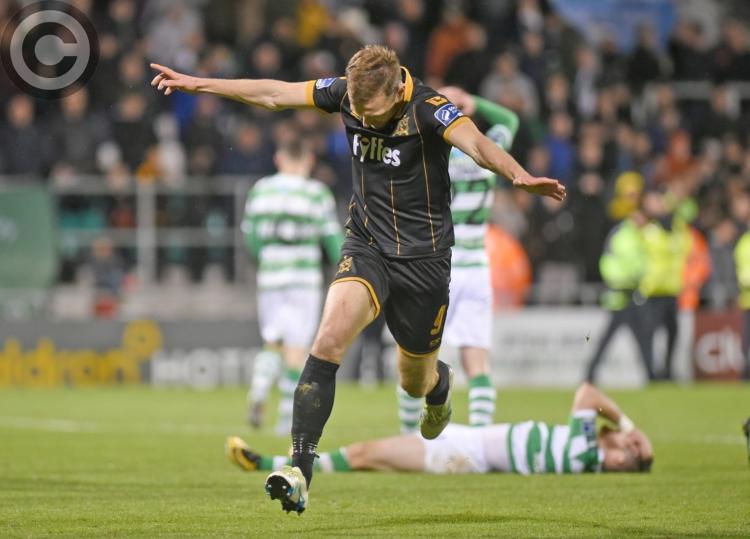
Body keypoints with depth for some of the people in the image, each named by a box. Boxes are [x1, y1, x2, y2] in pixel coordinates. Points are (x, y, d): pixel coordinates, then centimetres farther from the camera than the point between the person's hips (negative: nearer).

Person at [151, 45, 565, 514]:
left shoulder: (428, 108, -22)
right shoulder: (347, 93, -8)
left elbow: (476, 143, -40)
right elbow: (274, 94, 4)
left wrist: (520, 176, -60)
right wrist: (198, 84, 8)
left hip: (423, 257, -2)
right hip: (366, 247, 3)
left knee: (416, 383, 13)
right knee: (330, 338, -25)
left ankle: (441, 384, 55)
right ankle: (300, 472, -28)